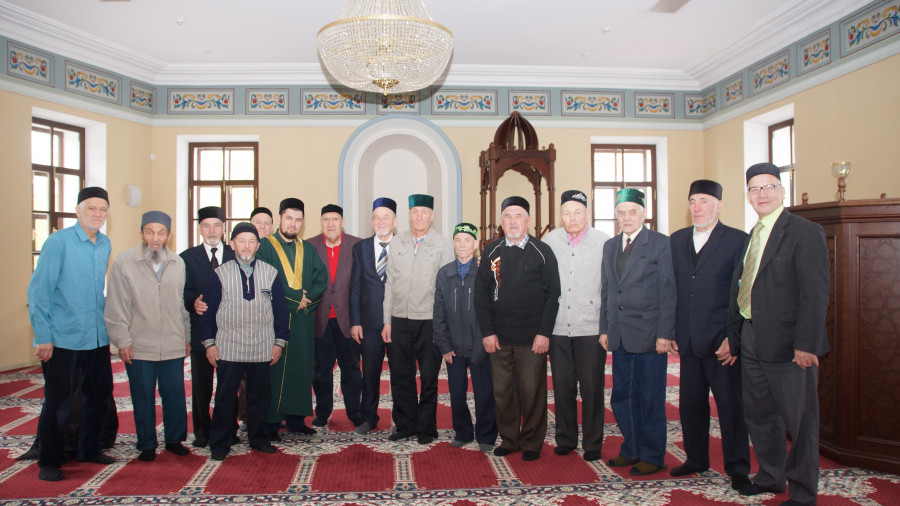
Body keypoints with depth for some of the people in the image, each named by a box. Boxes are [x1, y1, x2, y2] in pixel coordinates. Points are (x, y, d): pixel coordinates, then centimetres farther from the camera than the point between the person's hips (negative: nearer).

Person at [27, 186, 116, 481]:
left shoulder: (105, 245, 8)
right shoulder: (58, 242, -10)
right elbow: (39, 290, -10)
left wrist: (106, 322, 13)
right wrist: (43, 336, -13)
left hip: (98, 338, 6)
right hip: (63, 339, -6)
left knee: (100, 396, 13)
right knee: (58, 402, 4)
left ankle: (89, 450, 31)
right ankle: (49, 462, 21)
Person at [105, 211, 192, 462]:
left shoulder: (178, 263, 4)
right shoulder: (124, 261, -3)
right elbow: (116, 305, -1)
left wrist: (187, 336, 13)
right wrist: (122, 340, -4)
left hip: (173, 345, 2)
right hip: (139, 346, -2)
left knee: (175, 395, 8)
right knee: (143, 398, 8)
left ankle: (175, 439, 27)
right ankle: (147, 445, 25)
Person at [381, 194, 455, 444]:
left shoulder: (443, 245, -1)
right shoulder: (397, 243, 8)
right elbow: (389, 283, 9)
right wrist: (387, 321, 5)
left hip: (429, 321, -3)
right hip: (400, 320, 3)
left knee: (429, 379, 8)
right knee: (400, 377, 10)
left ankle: (426, 428, 24)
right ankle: (405, 425, 27)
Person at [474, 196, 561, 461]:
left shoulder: (542, 252, 0)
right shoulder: (491, 252, 6)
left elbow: (552, 295, -2)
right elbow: (481, 295, 5)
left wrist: (544, 333, -9)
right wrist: (487, 332, -2)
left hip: (532, 338, -2)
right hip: (499, 338, 2)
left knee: (532, 392, 6)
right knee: (502, 392, 9)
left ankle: (532, 443, 23)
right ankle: (508, 439, 26)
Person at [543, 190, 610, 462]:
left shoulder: (603, 241, -1)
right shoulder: (550, 241, 5)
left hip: (591, 329, -2)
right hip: (558, 329, 2)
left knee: (592, 389, 4)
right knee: (562, 387, 10)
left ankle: (592, 443, 20)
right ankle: (565, 439, 25)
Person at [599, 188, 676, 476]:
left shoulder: (660, 243, -4)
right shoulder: (610, 246, 13)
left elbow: (668, 291, -8)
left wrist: (665, 333, -12)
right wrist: (604, 328, 10)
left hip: (649, 333, -5)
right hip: (620, 335, 6)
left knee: (650, 397, 5)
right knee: (622, 397, 12)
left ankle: (652, 456, 20)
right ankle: (631, 449, 29)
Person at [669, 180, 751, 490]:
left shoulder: (737, 240, -4)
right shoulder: (677, 240, 11)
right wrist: (670, 331, 7)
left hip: (722, 339, -4)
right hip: (688, 340, 5)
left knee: (731, 405, 5)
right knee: (690, 403, 13)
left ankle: (737, 469, 21)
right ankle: (696, 459, 31)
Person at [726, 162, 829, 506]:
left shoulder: (805, 232, -10)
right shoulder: (752, 237, 13)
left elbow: (815, 293, -17)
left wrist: (806, 344, -22)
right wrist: (733, 336, 14)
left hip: (787, 343, -8)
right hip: (752, 341, 8)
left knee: (800, 420, 7)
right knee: (758, 414, 19)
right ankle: (771, 476, 38)